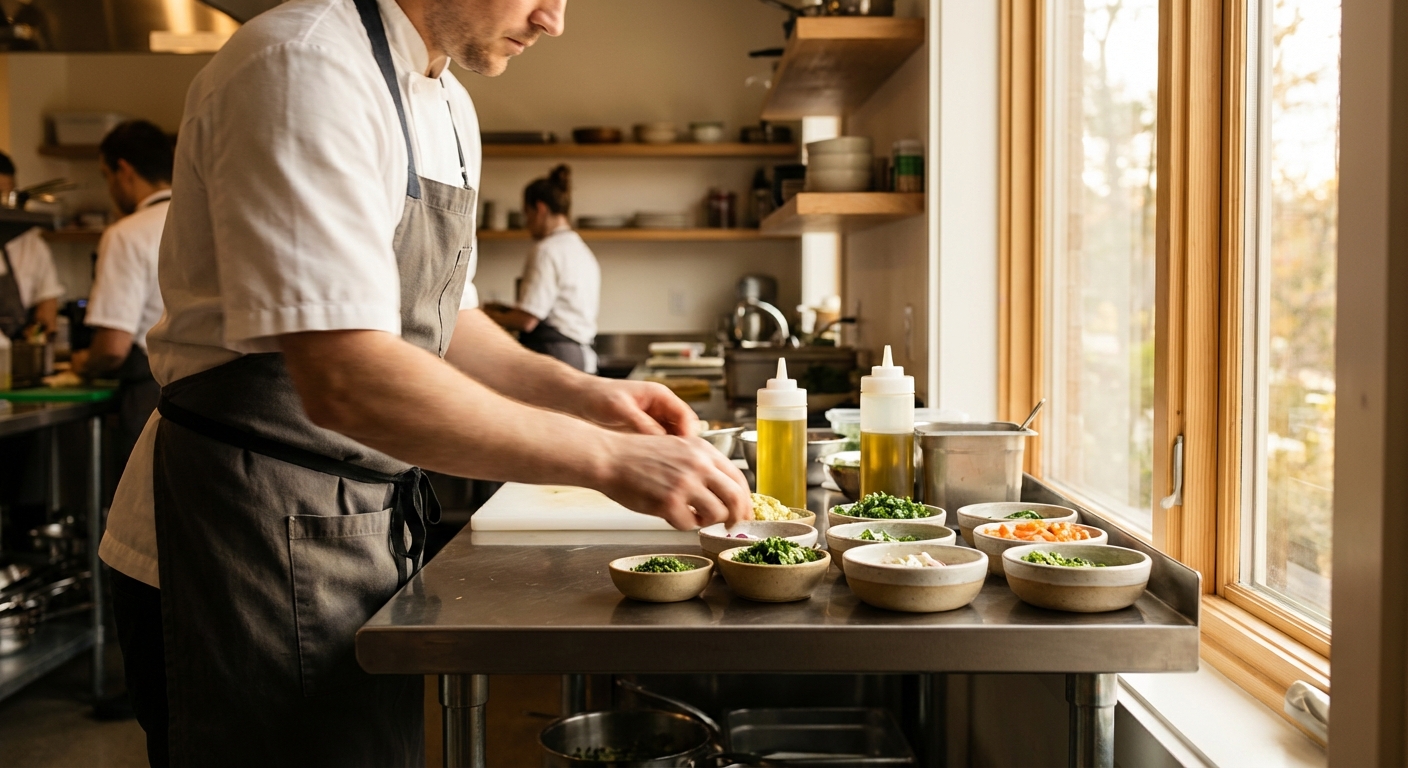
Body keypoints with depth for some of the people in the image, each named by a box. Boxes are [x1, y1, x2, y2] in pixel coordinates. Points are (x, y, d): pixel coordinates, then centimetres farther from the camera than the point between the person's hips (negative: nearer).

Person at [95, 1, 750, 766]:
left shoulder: (447, 105, 10)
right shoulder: (305, 67, -21)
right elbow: (345, 380, -31)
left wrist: (578, 392, 2)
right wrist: (604, 458, -28)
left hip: (368, 525, 9)